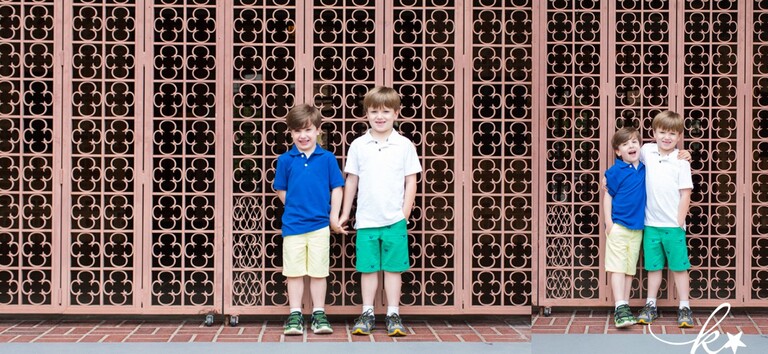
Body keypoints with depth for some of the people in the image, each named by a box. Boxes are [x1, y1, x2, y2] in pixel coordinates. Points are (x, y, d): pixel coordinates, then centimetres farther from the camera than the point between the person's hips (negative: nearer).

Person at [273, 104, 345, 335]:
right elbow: (280, 190, 8)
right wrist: (295, 207, 0)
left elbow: (337, 187, 3)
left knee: (318, 272, 8)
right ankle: (295, 316, 14)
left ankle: (319, 314, 17)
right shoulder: (286, 160, -1)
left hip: (320, 224, 0)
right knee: (294, 272, 6)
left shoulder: (327, 158, -2)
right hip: (293, 225, 1)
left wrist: (334, 215, -1)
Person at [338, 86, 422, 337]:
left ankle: (393, 314, 11)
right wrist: (345, 213, 11)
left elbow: (411, 182, 4)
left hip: (395, 220, -1)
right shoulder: (358, 146, 4)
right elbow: (351, 181, 10)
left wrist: (405, 213, -3)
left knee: (393, 268, 4)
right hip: (366, 220, 1)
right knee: (368, 268, 6)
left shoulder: (404, 145, 1)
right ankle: (367, 314, 15)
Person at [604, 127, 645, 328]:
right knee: (617, 268, -8)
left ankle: (624, 308, 16)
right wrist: (608, 223, -7)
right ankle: (620, 308, -11)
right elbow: (608, 196, -2)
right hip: (618, 226, -5)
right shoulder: (616, 171, -7)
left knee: (630, 269, 9)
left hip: (637, 228, 5)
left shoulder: (645, 169, 5)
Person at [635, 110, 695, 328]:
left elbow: (685, 194, -5)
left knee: (679, 267, 3)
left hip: (673, 225, -3)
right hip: (651, 223, 3)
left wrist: (679, 222, -8)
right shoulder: (647, 151, 2)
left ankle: (684, 308, 9)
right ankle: (650, 306, 20)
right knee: (653, 267, 12)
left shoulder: (681, 161, -6)